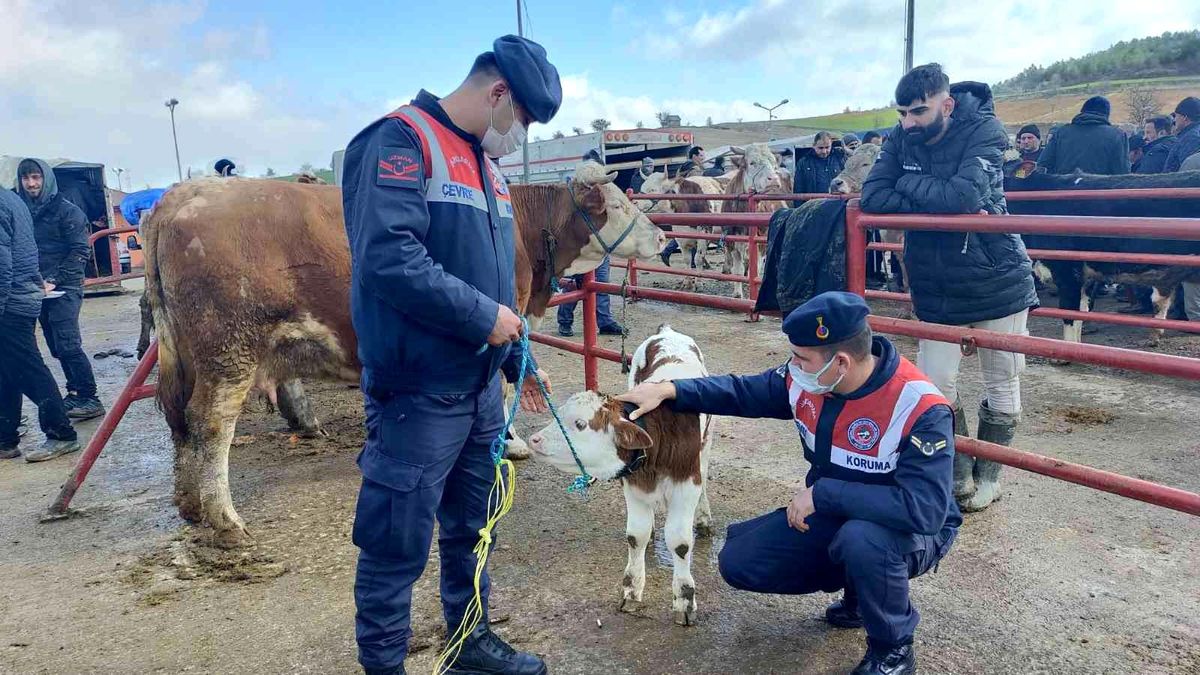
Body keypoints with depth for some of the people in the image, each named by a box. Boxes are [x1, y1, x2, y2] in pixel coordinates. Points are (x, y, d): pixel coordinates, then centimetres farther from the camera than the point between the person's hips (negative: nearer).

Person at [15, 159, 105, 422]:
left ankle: (90, 399, -8)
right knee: (57, 347, 9)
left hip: (64, 289, -6)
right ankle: (75, 393, 20)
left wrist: (55, 280, -16)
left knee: (68, 345, -12)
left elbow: (81, 251, -10)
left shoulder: (66, 211, -5)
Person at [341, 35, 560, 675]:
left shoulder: (484, 162, 15)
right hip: (418, 393, -9)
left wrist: (517, 358, 19)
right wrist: (484, 317, -20)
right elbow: (387, 258, -27)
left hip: (480, 389, 9)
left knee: (470, 530, 21)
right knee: (398, 545, 4)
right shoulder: (399, 141, -13)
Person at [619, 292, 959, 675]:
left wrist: (821, 492, -35)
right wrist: (669, 391, -9)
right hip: (832, 514, 6)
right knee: (738, 563, -3)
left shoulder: (920, 410, -31)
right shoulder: (807, 380, -12)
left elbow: (923, 510, -38)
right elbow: (743, 392, 2)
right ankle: (861, 589, 17)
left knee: (862, 539, -41)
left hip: (911, 532, -6)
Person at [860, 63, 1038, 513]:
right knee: (934, 385, 1)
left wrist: (908, 182, -18)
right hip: (936, 288, 3)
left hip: (997, 281, -3)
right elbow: (873, 197, -17)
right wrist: (938, 203, -24)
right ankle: (958, 475, 22)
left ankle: (988, 475, 31)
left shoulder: (983, 132, -17)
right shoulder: (901, 139, -5)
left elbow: (962, 196, -33)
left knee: (1001, 384, 10)